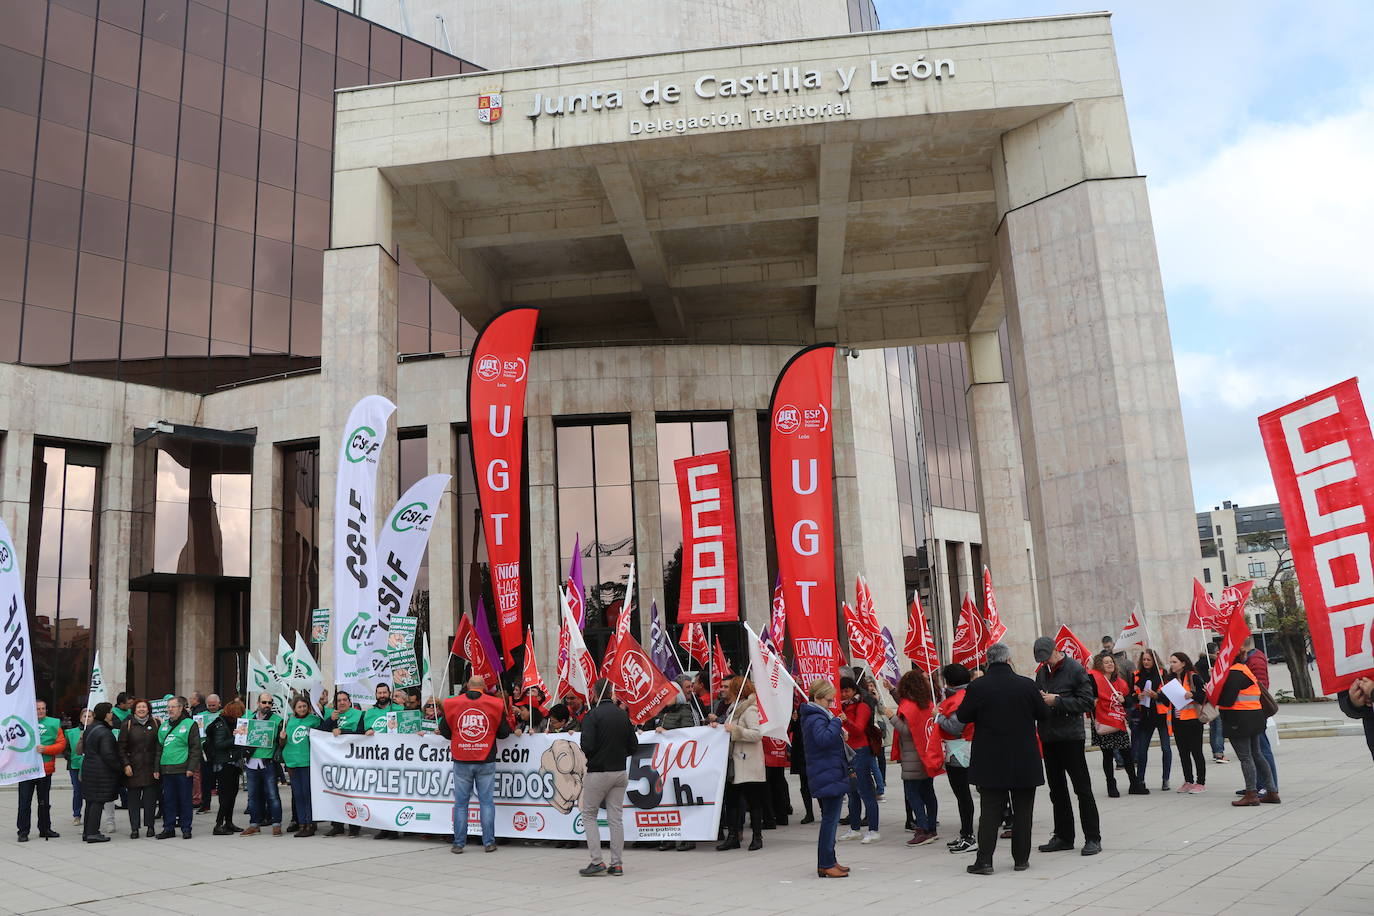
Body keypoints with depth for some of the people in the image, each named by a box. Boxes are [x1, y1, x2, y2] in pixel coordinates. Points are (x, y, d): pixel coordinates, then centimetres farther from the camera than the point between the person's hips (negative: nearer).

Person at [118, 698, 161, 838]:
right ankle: (134, 828, 7)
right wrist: (126, 764, -7)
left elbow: (160, 746, 4)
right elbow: (121, 747, 4)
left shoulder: (155, 724, 6)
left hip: (151, 768, 1)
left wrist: (157, 767, -2)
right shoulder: (127, 725, 4)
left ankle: (150, 826, 11)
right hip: (133, 768, 0)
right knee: (133, 798, 1)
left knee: (150, 798, 2)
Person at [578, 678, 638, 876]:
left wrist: (591, 756, 3)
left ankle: (597, 861, 1)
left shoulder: (592, 715, -13)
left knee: (589, 815, 8)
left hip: (597, 772, -5)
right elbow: (633, 745, 7)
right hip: (620, 772, 5)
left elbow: (587, 746, -19)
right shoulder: (623, 715, 4)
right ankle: (616, 864, 9)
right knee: (616, 818, 8)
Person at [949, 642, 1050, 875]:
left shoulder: (977, 687, -10)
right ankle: (1021, 859, 16)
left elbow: (961, 719, -1)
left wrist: (942, 721, 20)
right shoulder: (1027, 685, -8)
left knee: (990, 811, 5)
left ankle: (984, 860, 3)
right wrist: (1046, 702, 26)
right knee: (1022, 810, 11)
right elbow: (1045, 716, 5)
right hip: (1024, 761, 0)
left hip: (990, 762, 0)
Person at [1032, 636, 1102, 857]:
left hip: (1070, 737, -7)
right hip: (1049, 738, 7)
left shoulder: (1075, 670, -8)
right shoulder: (1042, 672, 11)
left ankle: (1093, 838, 7)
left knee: (1082, 788, 0)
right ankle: (1064, 836, 22)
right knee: (1057, 790, 13)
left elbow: (1087, 702, -13)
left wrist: (1057, 701, -18)